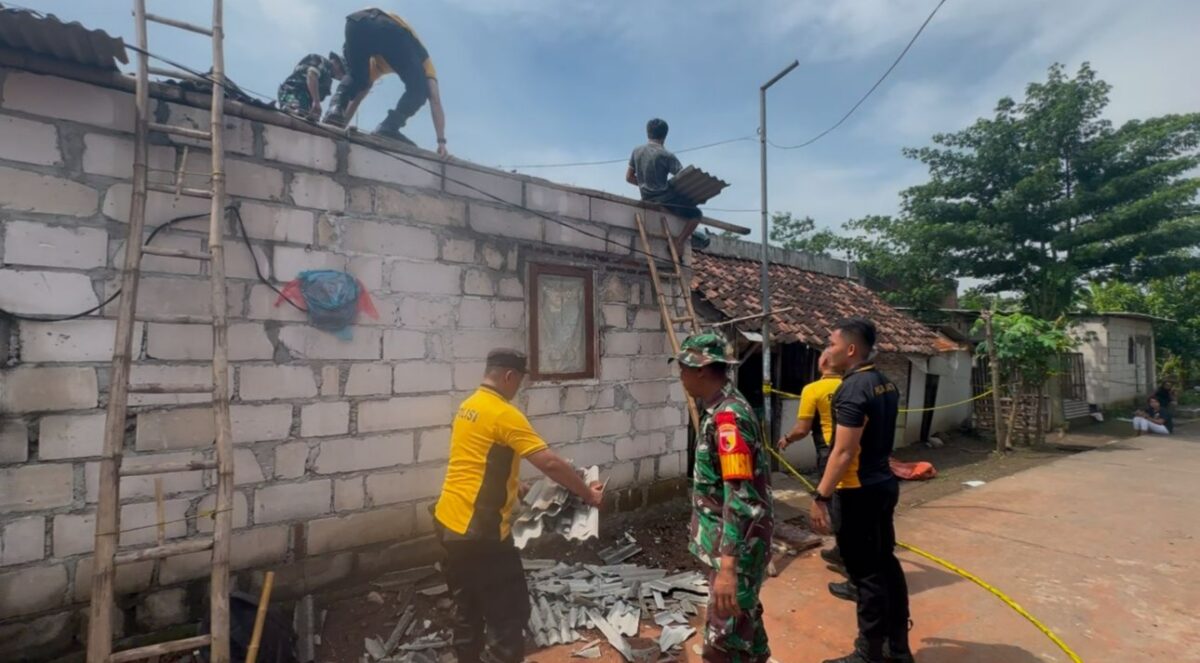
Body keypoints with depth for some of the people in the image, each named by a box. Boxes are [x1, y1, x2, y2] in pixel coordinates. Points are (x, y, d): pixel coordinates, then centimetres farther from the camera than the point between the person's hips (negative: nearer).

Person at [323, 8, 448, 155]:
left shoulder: (378, 64, 45)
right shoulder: (423, 60, 36)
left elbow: (356, 95, 46)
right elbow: (435, 101, 24)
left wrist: (341, 123, 51)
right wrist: (441, 141, 20)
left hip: (357, 22, 4)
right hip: (388, 27, -4)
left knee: (354, 78, 27)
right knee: (418, 89, 9)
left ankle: (336, 109, 1)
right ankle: (389, 128, -10)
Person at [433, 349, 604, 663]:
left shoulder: (467, 407, 10)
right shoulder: (504, 414, -18)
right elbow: (551, 463, -20)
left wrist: (514, 485, 32)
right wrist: (588, 494, -8)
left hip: (448, 522, 10)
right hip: (478, 530, -9)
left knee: (468, 604, 23)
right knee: (509, 610, 4)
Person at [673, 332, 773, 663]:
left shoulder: (728, 416, -25)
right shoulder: (719, 408, 5)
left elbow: (740, 496, -30)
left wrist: (728, 566, -33)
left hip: (737, 543, -10)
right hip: (730, 537, 10)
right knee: (743, 614, 27)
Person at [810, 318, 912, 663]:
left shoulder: (852, 389, -21)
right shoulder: (886, 384, 8)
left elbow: (843, 452, -24)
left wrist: (820, 497, -19)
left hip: (860, 492, -9)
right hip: (884, 484, 9)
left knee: (866, 573, 2)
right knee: (886, 564, 18)